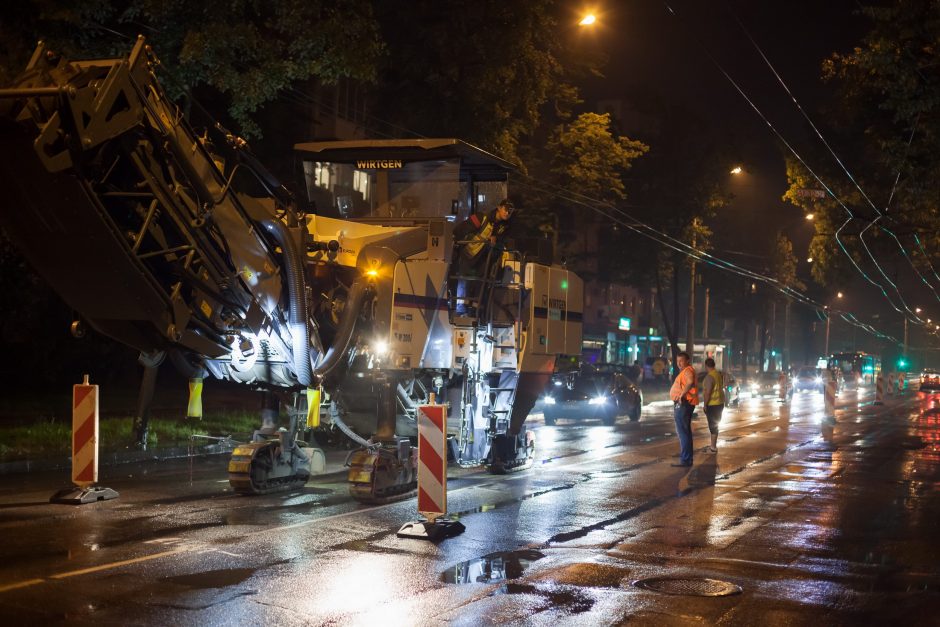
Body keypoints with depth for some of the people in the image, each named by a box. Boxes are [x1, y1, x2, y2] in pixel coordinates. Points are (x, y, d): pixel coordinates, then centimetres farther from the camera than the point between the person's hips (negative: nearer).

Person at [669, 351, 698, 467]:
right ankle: (687, 458, 27)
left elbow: (690, 382, -35)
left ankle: (685, 460, -13)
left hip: (684, 403, -12)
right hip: (682, 404, 12)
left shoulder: (687, 370, -15)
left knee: (683, 431, -12)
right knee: (685, 431, 18)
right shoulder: (685, 371, 20)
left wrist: (682, 394, -36)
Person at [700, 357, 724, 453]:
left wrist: (705, 404, -15)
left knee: (713, 425, -4)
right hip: (720, 403, 9)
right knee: (715, 424, 17)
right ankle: (713, 445, 25)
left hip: (712, 404, -9)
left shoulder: (709, 377, -20)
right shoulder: (719, 374, 9)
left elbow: (708, 392, -22)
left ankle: (713, 447, -1)